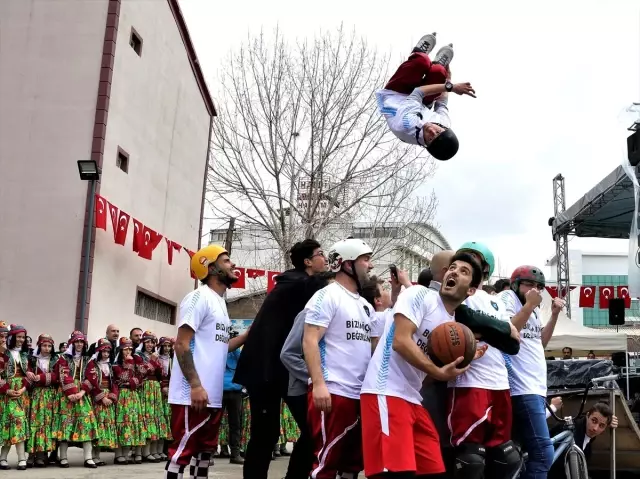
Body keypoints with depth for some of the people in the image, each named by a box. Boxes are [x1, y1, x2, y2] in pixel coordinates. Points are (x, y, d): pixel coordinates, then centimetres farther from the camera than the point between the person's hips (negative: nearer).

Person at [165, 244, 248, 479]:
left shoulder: (220, 302, 18)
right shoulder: (199, 297, -11)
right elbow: (182, 345, -17)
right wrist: (195, 385, -23)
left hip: (213, 395, 10)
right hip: (192, 394, -9)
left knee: (206, 449, 16)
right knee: (183, 450, -4)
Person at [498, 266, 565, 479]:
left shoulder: (532, 308, 20)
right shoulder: (507, 298, -5)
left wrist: (554, 314, 14)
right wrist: (530, 305, -15)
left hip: (536, 387, 9)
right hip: (523, 388, -9)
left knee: (525, 453, 11)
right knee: (543, 453, -17)